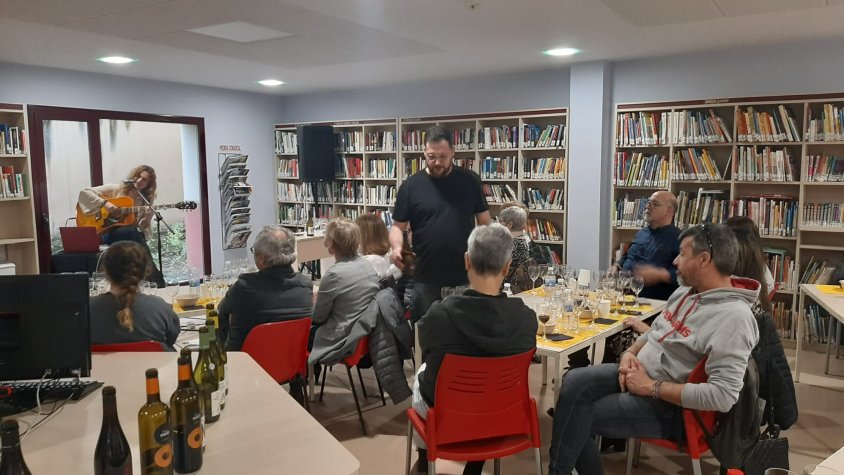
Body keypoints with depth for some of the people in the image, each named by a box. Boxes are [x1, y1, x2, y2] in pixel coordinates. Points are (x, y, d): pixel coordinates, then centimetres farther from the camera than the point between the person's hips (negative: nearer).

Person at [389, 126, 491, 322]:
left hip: (467, 276, 1)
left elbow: (485, 222, 7)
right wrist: (397, 247, -19)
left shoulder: (470, 181, 2)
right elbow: (398, 226, 3)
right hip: (426, 278, 0)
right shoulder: (411, 185, -1)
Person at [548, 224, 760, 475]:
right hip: (639, 371, 8)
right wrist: (631, 353, -3)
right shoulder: (686, 290, 6)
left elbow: (723, 395, -29)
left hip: (667, 405, -8)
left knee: (578, 419, -12)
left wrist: (652, 387, -23)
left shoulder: (733, 316, -23)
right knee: (574, 381, -15)